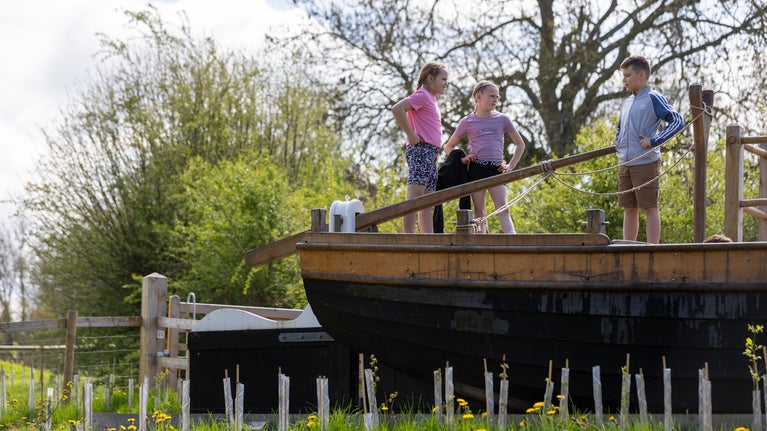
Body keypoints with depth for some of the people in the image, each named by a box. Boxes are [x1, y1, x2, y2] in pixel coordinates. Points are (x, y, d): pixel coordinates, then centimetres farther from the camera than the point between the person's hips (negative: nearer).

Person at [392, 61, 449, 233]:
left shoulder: (431, 98, 21)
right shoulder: (422, 95, -7)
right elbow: (397, 109, -22)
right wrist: (411, 135, -19)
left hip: (430, 154, 10)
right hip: (420, 150, -10)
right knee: (415, 196, -16)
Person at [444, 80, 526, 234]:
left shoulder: (502, 119, 11)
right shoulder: (467, 122, 8)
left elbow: (520, 144, 18)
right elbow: (449, 147, 16)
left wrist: (511, 165, 6)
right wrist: (461, 159, -2)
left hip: (496, 169, 0)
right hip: (476, 168, 0)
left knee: (503, 210, -14)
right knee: (479, 213, -2)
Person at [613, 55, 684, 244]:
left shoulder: (653, 98, -6)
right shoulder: (627, 102, 17)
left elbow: (677, 121, -15)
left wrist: (654, 141, -18)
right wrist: (616, 141, 11)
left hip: (646, 163, -7)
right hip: (625, 164, 8)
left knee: (650, 207, -3)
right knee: (629, 209, 9)